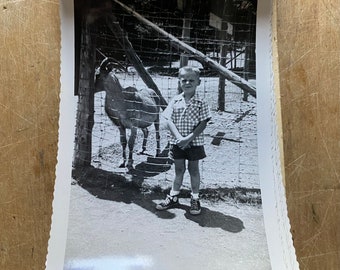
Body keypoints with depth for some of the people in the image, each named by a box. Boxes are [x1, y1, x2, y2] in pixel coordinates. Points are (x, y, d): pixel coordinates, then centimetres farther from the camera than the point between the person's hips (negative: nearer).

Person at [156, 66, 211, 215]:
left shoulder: (201, 103, -6)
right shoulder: (175, 101, -1)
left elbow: (203, 123, -11)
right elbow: (169, 121, -5)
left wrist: (189, 138, -19)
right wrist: (179, 137, -19)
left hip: (194, 142, -2)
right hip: (177, 142, 2)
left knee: (194, 169, 10)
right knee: (179, 169, 15)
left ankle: (195, 199, 23)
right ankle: (173, 197, 27)